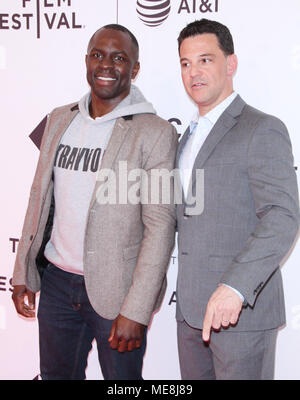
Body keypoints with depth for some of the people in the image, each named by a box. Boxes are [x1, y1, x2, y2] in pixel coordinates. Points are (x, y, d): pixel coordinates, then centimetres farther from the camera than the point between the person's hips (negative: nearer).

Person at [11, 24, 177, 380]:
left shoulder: (154, 133, -11)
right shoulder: (59, 119, 7)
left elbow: (160, 226, -14)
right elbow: (40, 198, 12)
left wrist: (135, 311, -17)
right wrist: (22, 274, 11)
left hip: (114, 291, -5)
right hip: (55, 280, 5)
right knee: (55, 374, 20)